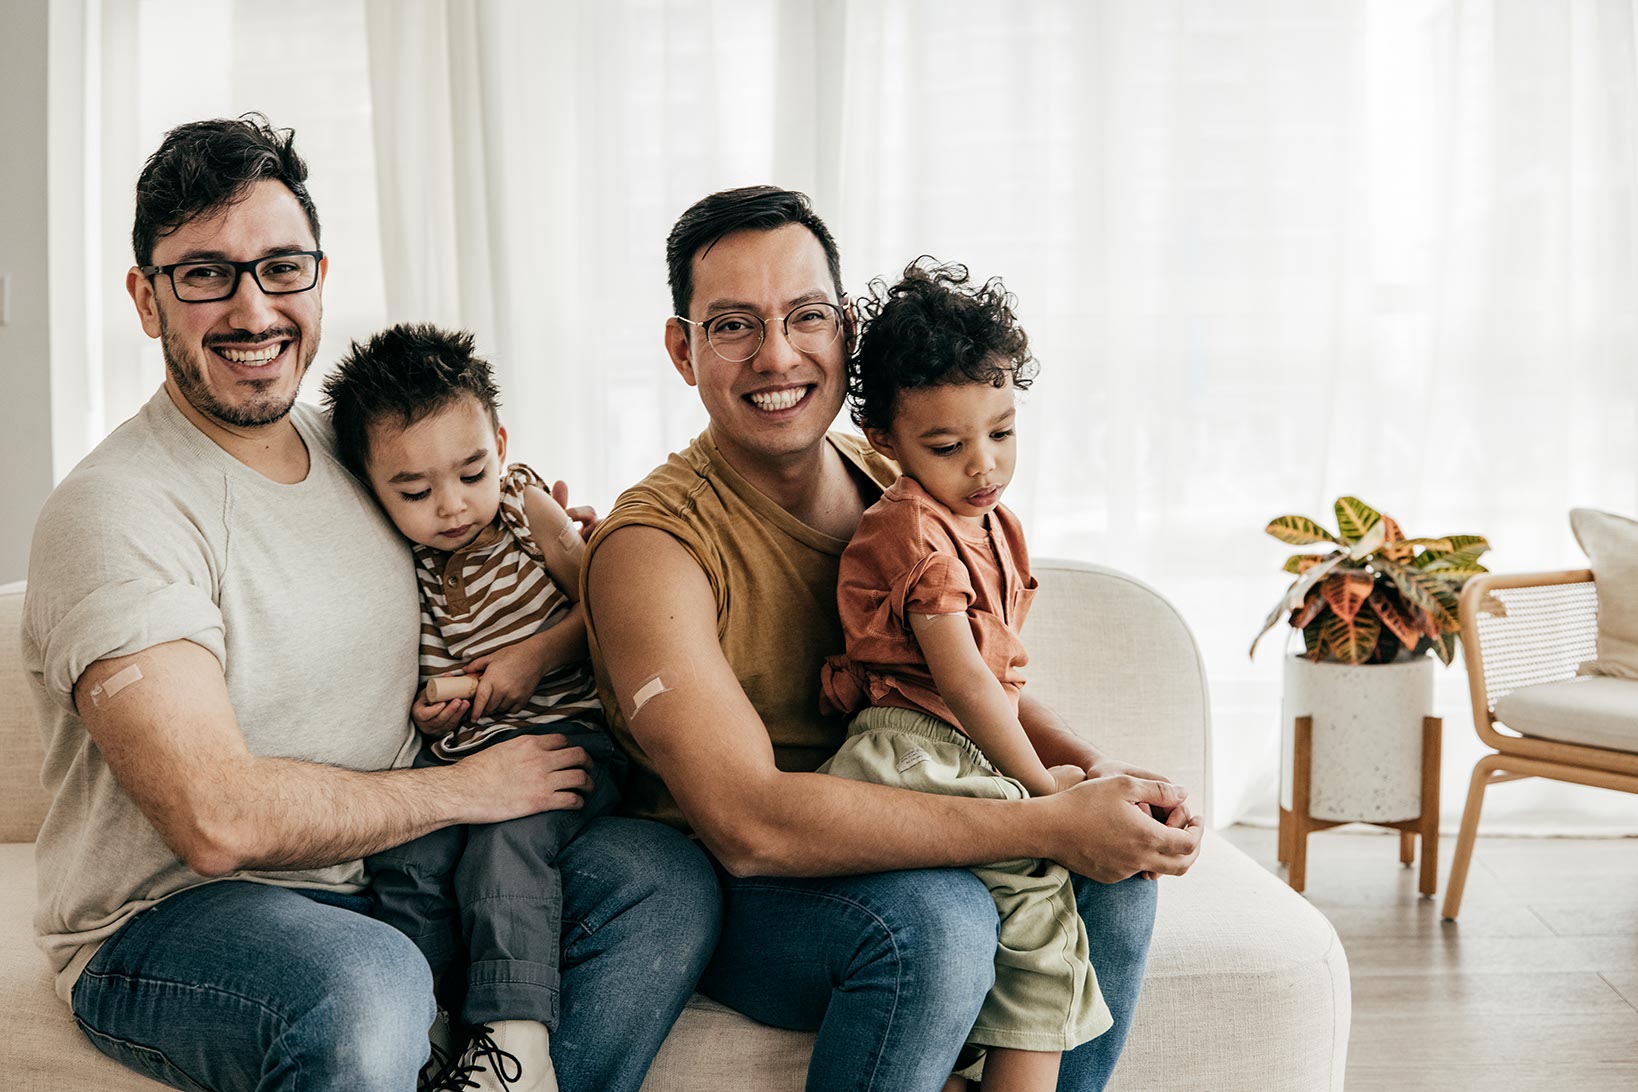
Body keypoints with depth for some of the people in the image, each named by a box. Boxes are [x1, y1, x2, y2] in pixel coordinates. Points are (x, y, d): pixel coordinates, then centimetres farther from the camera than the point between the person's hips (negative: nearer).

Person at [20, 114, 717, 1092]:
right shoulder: (116, 510, -16)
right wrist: (466, 788, -13)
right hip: (167, 919, -7)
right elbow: (218, 820, -24)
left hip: (376, 874, 7)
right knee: (366, 985, -38)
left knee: (666, 876, -11)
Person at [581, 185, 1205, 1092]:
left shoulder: (896, 492, 3)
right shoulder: (653, 543, -20)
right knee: (935, 916, -32)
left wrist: (1091, 770, -10)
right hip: (721, 893, -6)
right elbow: (748, 822, -30)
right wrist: (1049, 825, -30)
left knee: (1112, 878, -14)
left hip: (886, 840, 7)